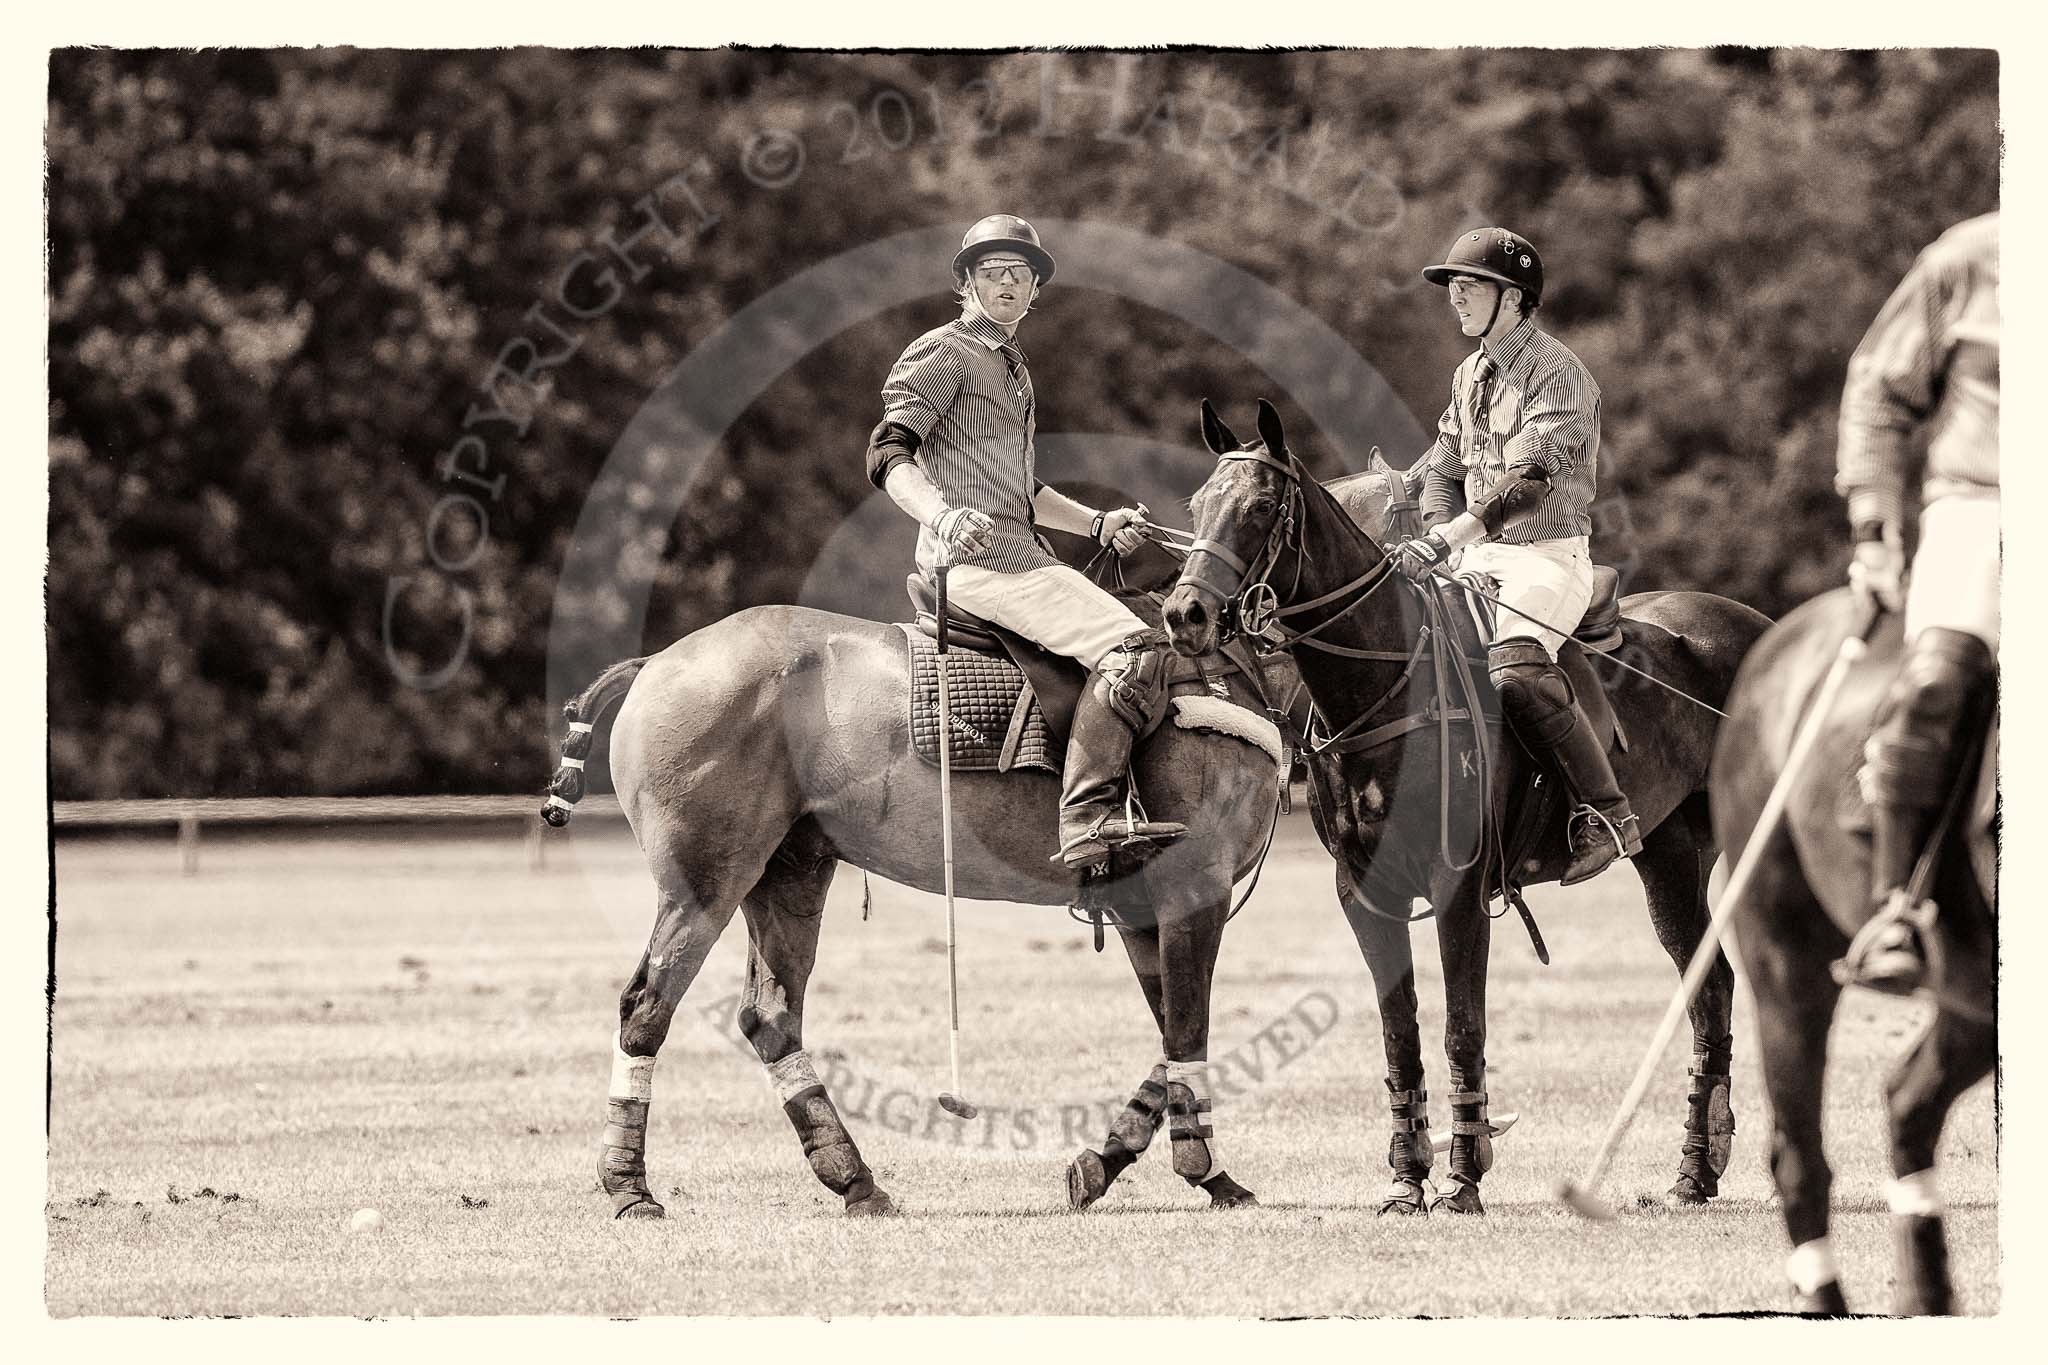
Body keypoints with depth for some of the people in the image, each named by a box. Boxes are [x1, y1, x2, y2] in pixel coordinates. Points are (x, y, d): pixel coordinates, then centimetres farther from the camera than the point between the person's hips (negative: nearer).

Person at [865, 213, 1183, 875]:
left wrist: (1099, 523, 18)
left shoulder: (1009, 367, 28)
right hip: (976, 555, -10)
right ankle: (1089, 820, -35)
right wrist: (943, 514, -32)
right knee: (1133, 646, -26)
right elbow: (889, 455, -14)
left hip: (1018, 553, 10)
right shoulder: (945, 352, -1)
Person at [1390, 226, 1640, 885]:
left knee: (1514, 669, -33)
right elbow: (1442, 469, 20)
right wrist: (1436, 539, -1)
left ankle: (1606, 813, -26)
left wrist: (1449, 537, -31)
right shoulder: (1469, 375, 17)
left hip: (1546, 554, -9)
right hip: (1480, 555, 9)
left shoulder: (1555, 372, -10)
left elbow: (1531, 478, -22)